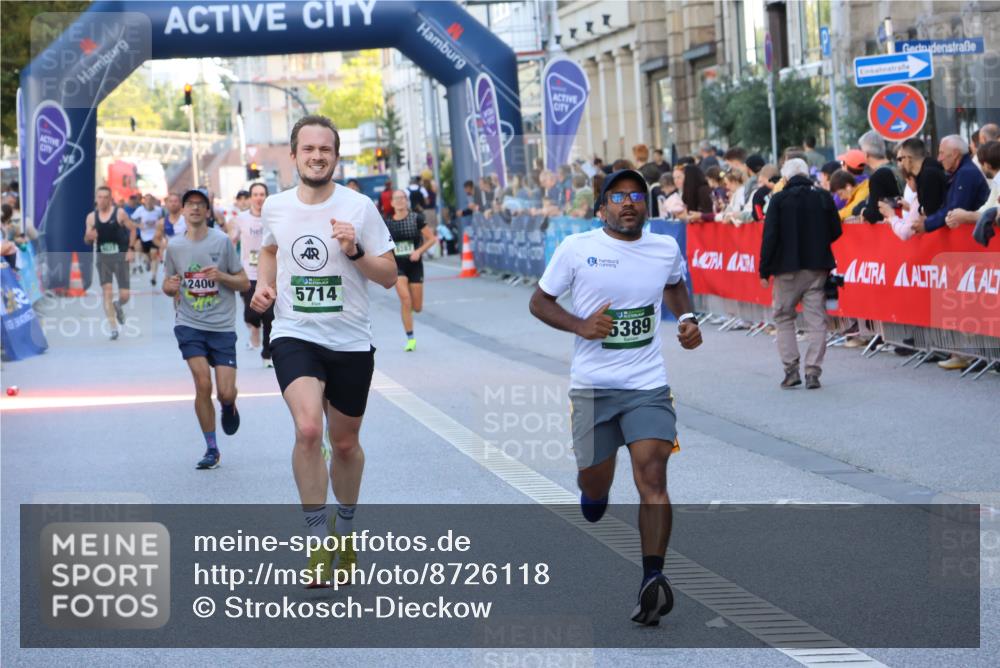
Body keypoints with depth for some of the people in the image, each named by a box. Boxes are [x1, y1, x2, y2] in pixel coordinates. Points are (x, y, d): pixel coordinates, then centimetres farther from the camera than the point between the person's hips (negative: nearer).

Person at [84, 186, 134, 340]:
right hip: (103, 257, 2)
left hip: (120, 256, -1)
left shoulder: (119, 213, -5)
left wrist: (130, 249, -7)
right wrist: (89, 237, -15)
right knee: (107, 292, -10)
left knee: (124, 295, -2)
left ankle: (118, 306, 36)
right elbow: (87, 241, 9)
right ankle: (113, 329, -4)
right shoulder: (91, 217, 3)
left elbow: (132, 229, 2)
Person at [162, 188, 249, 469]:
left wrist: (221, 276, -17)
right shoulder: (175, 246, 5)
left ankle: (228, 406, 34)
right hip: (189, 324, 1)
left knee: (225, 392, -6)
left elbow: (244, 283, 2)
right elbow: (168, 287, 16)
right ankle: (211, 449, 1)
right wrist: (169, 287, -7)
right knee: (203, 384, -14)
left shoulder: (222, 241, -2)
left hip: (222, 326, -1)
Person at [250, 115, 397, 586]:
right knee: (308, 429, -23)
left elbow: (389, 276, -4)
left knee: (345, 442, 13)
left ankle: (345, 526, 39)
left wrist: (356, 251, -21)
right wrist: (264, 284, 5)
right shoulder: (275, 207, 1)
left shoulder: (359, 207, -7)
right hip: (294, 335, 0)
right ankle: (317, 539, -10)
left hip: (351, 342, 0)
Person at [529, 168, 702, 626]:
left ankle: (653, 579, -22)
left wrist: (687, 320, 9)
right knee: (595, 482, 8)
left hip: (649, 386, 1)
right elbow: (539, 301, 4)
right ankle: (591, 488, 48)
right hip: (592, 386, 0)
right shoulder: (576, 249, -4)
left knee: (652, 476, -16)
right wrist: (580, 325, -13)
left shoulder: (666, 249, 5)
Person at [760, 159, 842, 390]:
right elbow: (836, 231, 6)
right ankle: (813, 372, -2)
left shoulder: (779, 200, -7)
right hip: (817, 267, 2)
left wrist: (764, 270, -4)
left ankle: (791, 369, 4)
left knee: (784, 318, 12)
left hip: (787, 268, -2)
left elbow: (770, 236, -9)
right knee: (816, 320, 4)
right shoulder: (823, 197, 1)